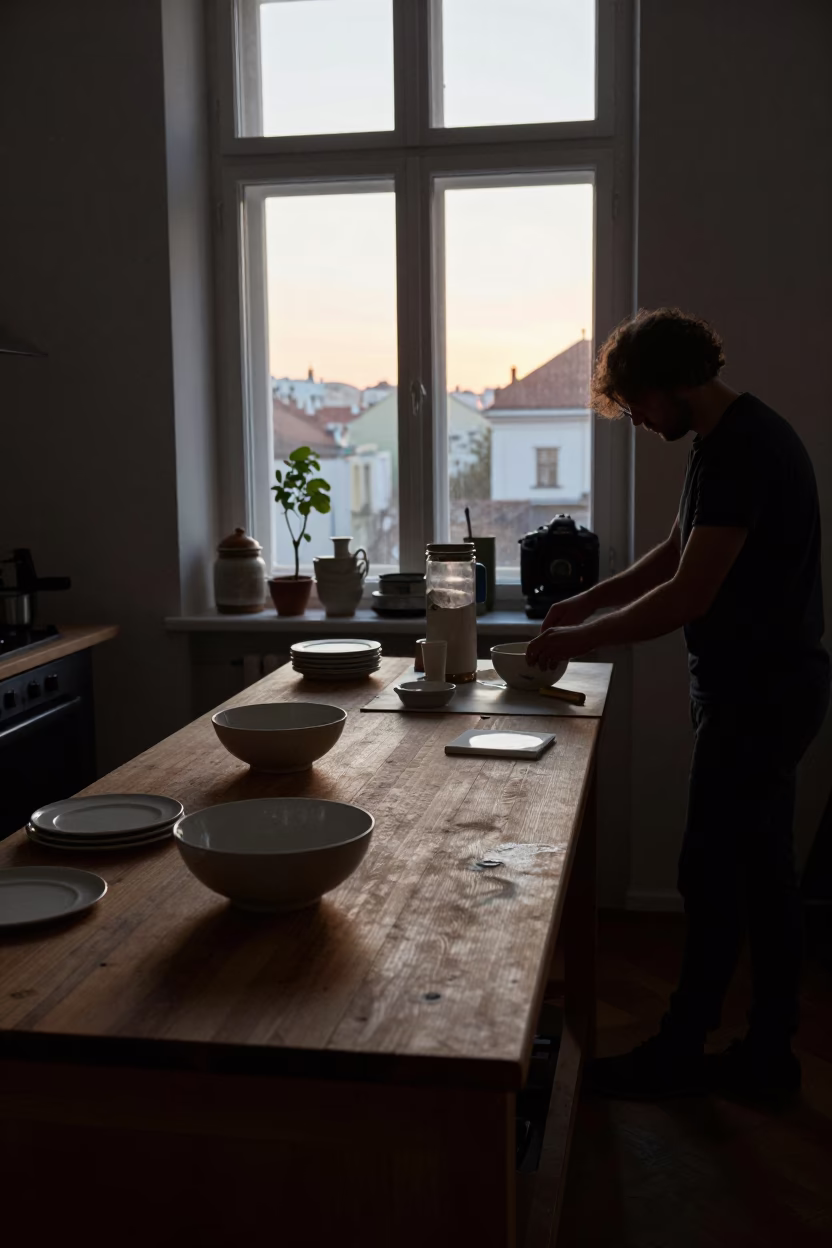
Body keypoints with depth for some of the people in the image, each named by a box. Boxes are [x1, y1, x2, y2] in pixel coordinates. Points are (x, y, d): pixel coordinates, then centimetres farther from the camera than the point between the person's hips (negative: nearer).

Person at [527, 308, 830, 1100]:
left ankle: (681, 1050, 15)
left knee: (713, 872, 0)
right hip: (763, 685, 10)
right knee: (760, 870, 14)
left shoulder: (745, 450, -21)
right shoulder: (728, 440, 12)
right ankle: (768, 1052, 24)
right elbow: (675, 553, 22)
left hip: (760, 691, -10)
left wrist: (576, 640, -14)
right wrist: (586, 602, 13)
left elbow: (687, 596, -24)